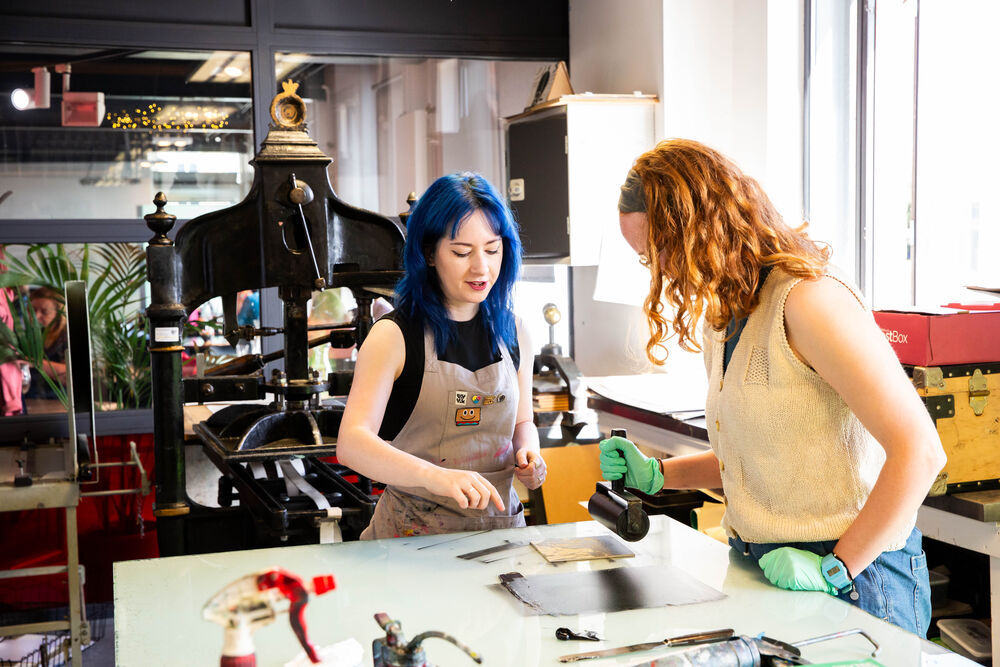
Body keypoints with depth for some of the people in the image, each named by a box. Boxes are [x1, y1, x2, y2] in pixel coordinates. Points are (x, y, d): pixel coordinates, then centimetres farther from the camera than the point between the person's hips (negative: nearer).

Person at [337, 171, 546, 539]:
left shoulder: (512, 332, 8)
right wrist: (435, 475, -36)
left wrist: (528, 453, -1)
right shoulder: (394, 336, -8)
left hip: (500, 521, 4)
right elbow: (351, 443, -20)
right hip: (413, 533, -4)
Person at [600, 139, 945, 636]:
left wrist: (836, 567, -20)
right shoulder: (724, 319, 11)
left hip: (852, 578, -8)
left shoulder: (809, 298, -18)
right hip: (761, 567, 8)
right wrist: (656, 475, 8)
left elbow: (919, 452, -21)